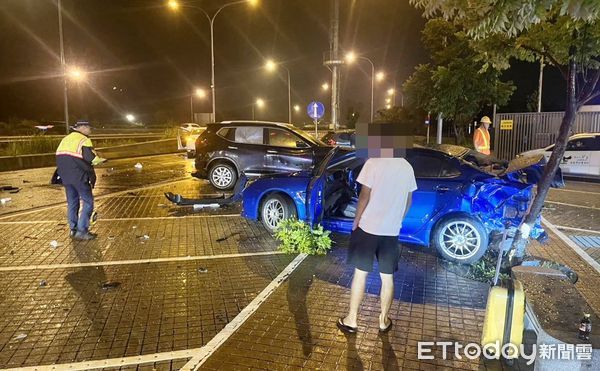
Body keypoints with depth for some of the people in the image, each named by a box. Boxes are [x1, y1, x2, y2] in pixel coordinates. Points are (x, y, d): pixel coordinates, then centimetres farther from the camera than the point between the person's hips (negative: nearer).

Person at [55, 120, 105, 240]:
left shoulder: (65, 139, 14)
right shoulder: (84, 140, -11)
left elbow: (59, 156, 12)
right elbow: (91, 158, -24)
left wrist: (63, 174, 15)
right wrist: (100, 160, -6)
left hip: (65, 177, 8)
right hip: (79, 177, -8)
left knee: (72, 202, 17)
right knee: (88, 202, 1)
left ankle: (73, 229, 23)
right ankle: (82, 231, -1)